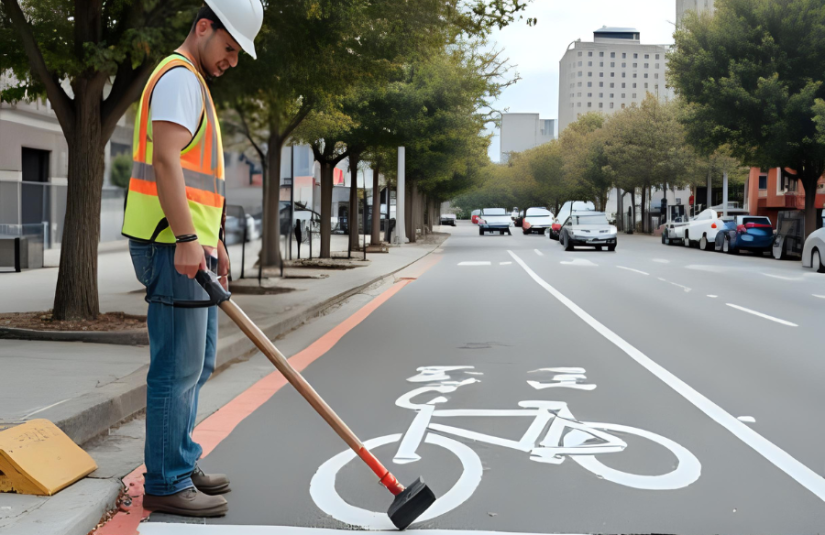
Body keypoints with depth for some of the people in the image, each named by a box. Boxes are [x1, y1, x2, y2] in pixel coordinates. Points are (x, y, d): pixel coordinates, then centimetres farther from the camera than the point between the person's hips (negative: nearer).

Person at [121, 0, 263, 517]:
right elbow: (164, 161, -21)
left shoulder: (194, 84, 25)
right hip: (174, 246, -11)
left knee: (196, 364, 16)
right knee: (179, 367, -7)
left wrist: (213, 240, 27)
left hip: (192, 244, 11)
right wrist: (186, 238, -28)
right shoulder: (179, 77, -9)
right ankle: (166, 484, 1)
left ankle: (182, 463, 26)